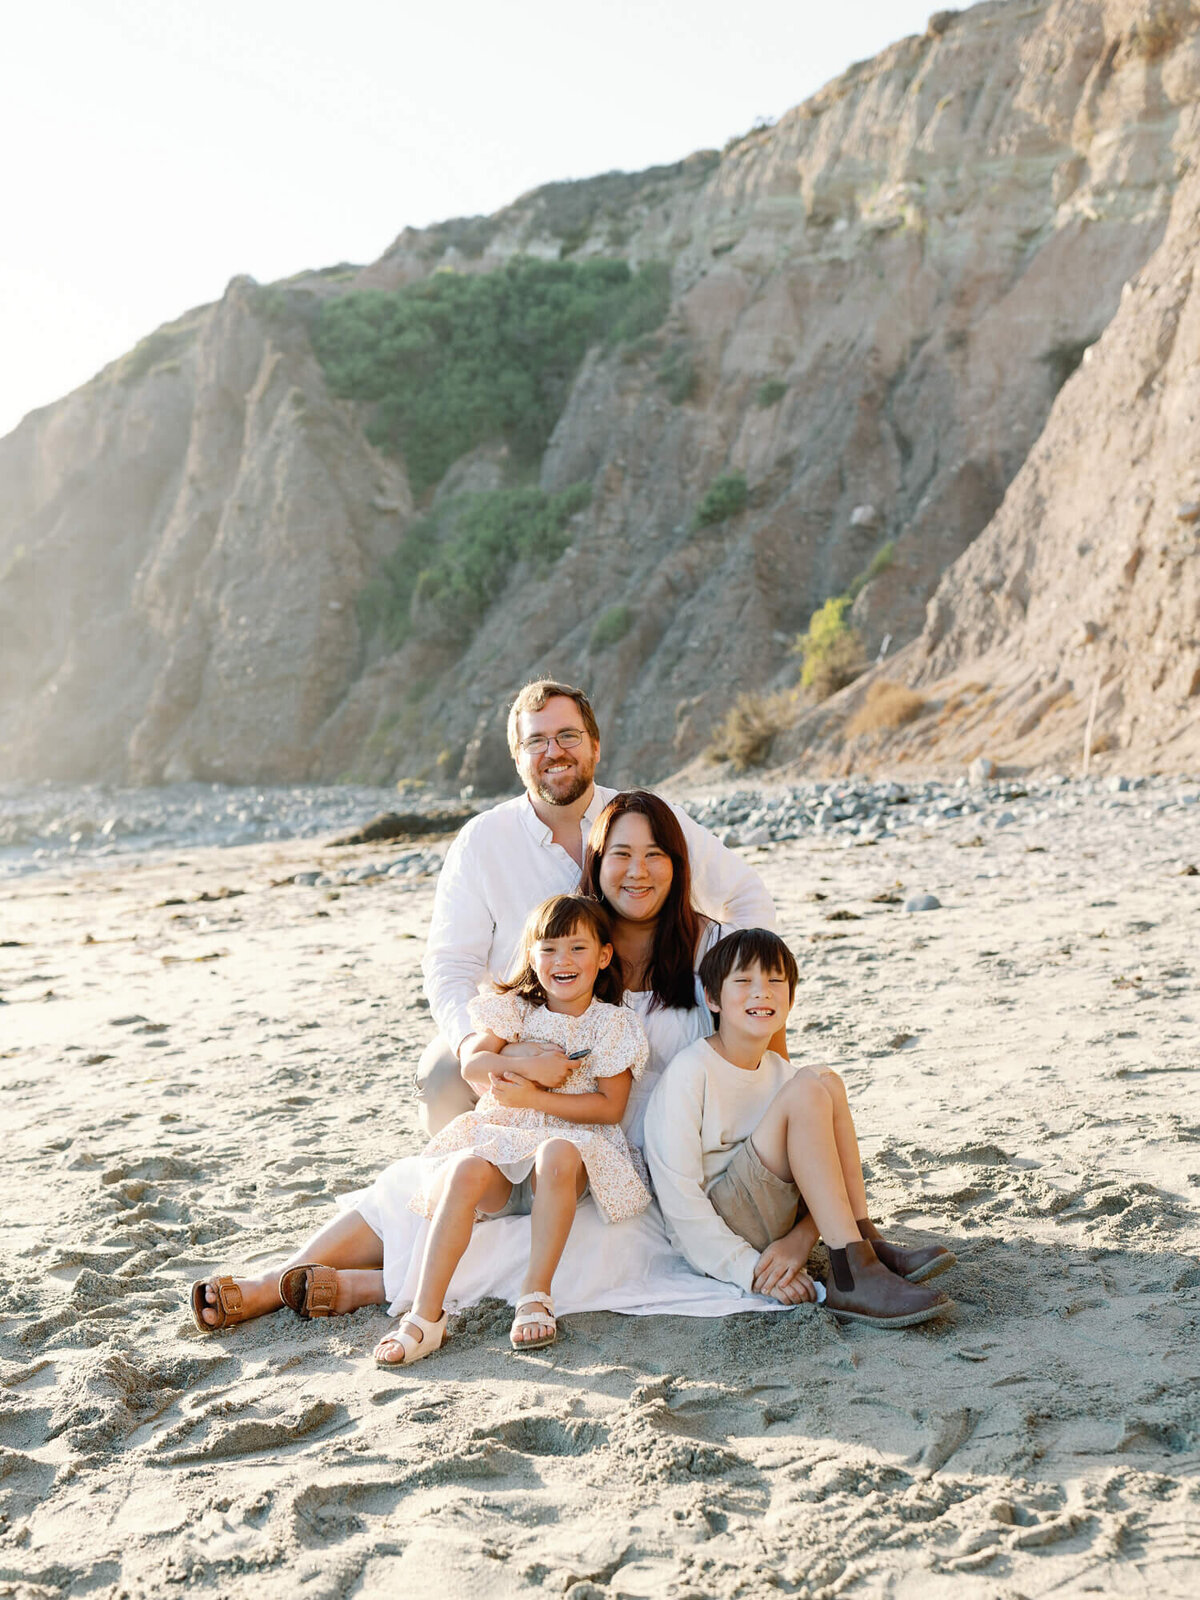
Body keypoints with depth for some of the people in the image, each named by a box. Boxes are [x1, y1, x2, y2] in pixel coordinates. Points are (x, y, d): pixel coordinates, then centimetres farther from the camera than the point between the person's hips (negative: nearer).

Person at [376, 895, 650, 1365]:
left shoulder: (611, 1024, 3)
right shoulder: (515, 1009, 11)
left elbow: (611, 1107, -5)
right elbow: (473, 1064, -2)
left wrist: (534, 1096, -14)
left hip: (572, 1142, -2)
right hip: (502, 1141, 2)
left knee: (557, 1154, -38)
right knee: (469, 1170, -31)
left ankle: (536, 1297, -30)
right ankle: (426, 1316, -32)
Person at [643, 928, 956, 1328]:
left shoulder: (779, 1072, 9)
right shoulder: (690, 1071, -12)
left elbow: (817, 1174, 6)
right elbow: (678, 1193, -17)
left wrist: (800, 1238, -16)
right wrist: (749, 1269, -23)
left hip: (772, 1228, 7)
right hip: (714, 1243, -7)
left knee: (828, 1081, -6)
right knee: (807, 1090, -22)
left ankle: (867, 1246, -15)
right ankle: (851, 1278, -30)